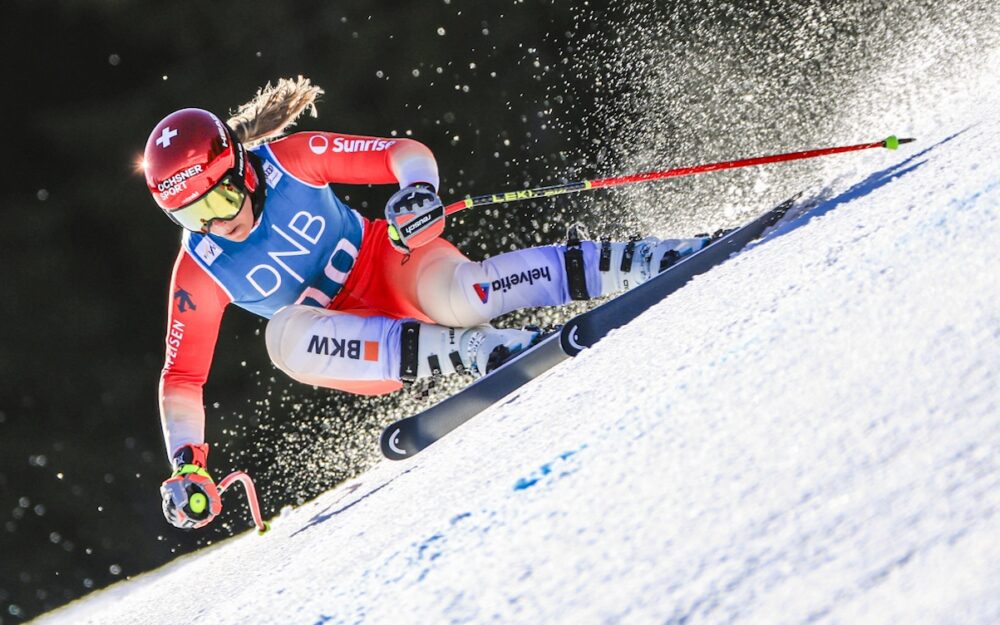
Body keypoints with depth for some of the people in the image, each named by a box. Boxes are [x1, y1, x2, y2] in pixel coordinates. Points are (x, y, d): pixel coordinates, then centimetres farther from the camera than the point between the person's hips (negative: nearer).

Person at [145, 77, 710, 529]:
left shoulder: (288, 158, -16)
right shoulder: (199, 273, -12)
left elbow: (407, 153, -12)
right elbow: (182, 380, -6)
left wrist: (419, 189, -34)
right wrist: (187, 469, -18)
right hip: (349, 340, 2)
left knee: (454, 294, -36)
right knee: (285, 335, -33)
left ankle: (642, 261, -33)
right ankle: (471, 350, -40)